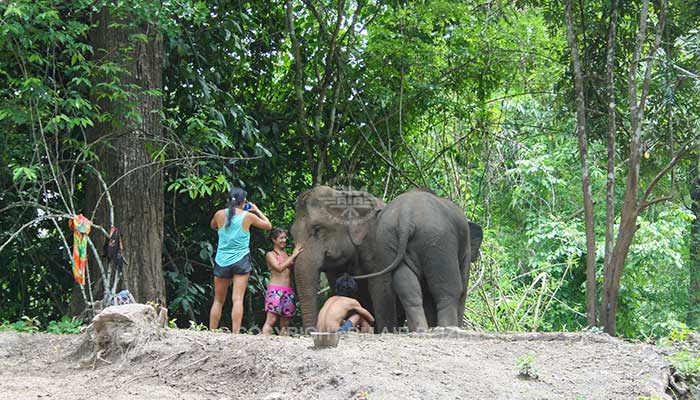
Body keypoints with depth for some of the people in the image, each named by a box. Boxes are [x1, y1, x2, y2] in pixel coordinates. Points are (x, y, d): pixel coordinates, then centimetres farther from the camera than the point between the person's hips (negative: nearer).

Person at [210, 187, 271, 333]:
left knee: (218, 300, 11)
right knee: (238, 299, -7)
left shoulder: (220, 214, 0)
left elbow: (212, 226, 24)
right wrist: (257, 210, 20)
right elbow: (268, 225, 10)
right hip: (241, 260, -2)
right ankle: (235, 333, -16)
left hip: (222, 261, 2)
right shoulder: (248, 216, -4)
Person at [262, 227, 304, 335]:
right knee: (271, 320, -14)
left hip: (288, 291, 6)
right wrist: (293, 255, -11)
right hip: (275, 290, -6)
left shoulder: (286, 255, 20)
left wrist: (298, 254, 2)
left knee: (285, 323, 1)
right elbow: (279, 268, -11)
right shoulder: (270, 254, 4)